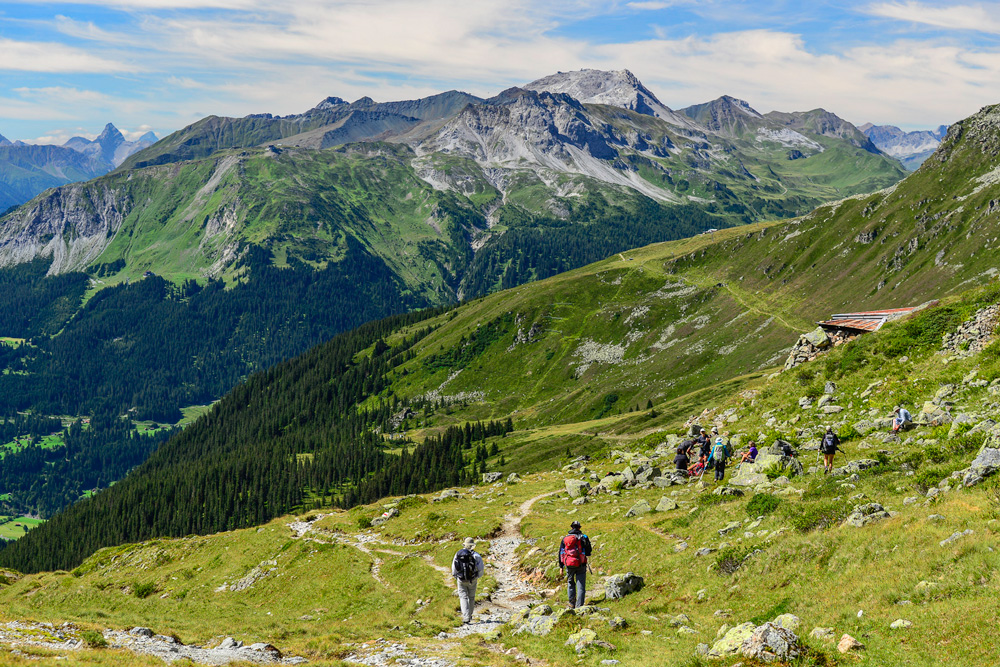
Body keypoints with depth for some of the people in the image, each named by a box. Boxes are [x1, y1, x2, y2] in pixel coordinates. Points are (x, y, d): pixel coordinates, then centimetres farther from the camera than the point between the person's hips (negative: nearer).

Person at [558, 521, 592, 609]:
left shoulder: (565, 539, 8)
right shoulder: (583, 538, -1)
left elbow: (561, 553, 11)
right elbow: (588, 553, 2)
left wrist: (561, 566, 17)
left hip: (569, 565, 2)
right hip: (580, 565, -2)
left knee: (570, 583, 19)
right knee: (581, 586, 1)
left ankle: (572, 604, 18)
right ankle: (579, 605, -6)